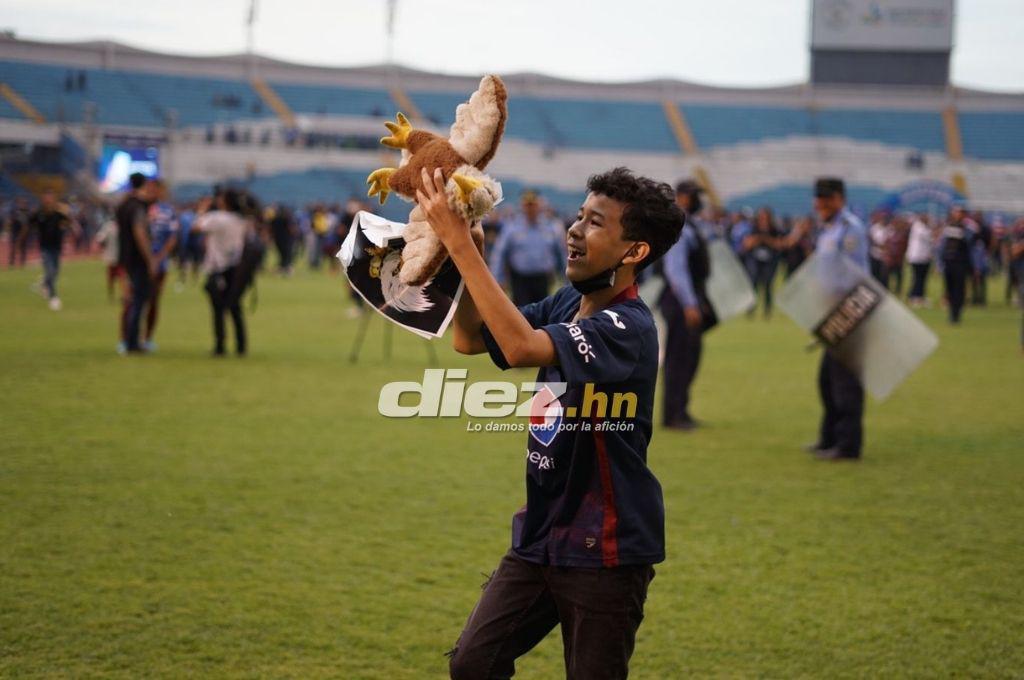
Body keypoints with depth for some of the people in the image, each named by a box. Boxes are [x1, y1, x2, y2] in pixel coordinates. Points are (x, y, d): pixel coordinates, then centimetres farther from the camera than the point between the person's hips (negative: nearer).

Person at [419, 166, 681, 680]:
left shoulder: (627, 328, -21)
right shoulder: (565, 305, 6)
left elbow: (521, 346, -35)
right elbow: (470, 339, 10)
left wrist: (460, 244, -32)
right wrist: (468, 253, -6)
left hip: (604, 551, -8)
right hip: (539, 538, 8)